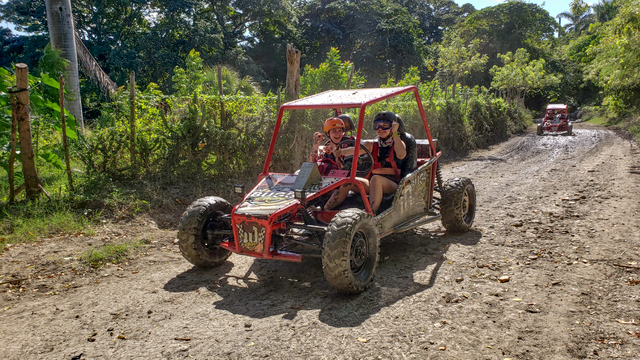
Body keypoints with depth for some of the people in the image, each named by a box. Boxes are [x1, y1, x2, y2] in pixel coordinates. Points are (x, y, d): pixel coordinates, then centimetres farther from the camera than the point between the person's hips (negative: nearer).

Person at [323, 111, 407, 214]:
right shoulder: (372, 145, 17)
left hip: (392, 184, -4)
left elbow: (401, 155, -18)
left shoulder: (397, 143, 7)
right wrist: (342, 151, -26)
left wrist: (395, 133, -14)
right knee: (348, 182, -19)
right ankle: (325, 210, -25)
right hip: (373, 184, 4)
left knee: (376, 179, -36)